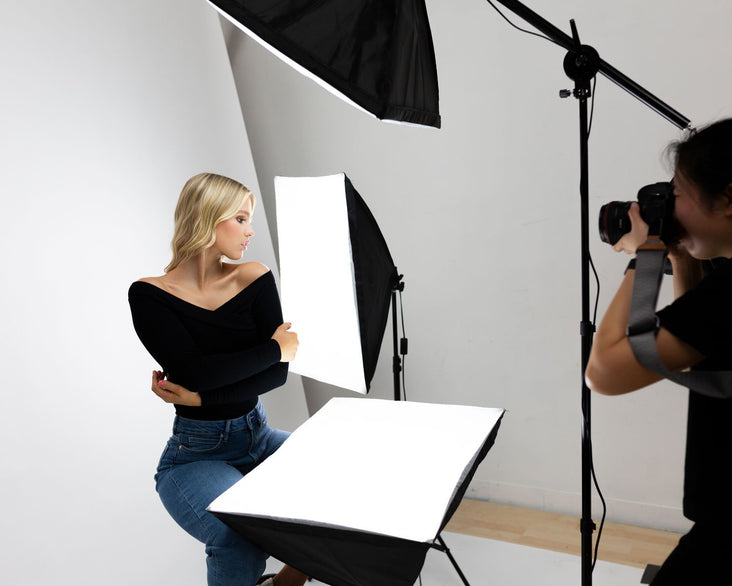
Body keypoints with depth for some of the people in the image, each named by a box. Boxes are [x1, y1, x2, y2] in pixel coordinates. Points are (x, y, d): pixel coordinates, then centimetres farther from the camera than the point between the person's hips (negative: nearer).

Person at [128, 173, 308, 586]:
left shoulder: (255, 279, 0)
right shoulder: (149, 295, -8)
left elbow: (278, 374, -7)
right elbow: (194, 371, -21)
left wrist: (200, 397, -18)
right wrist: (275, 347, -12)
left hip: (258, 436, 5)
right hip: (195, 454, -4)